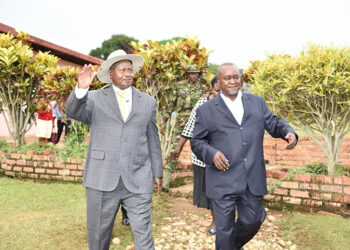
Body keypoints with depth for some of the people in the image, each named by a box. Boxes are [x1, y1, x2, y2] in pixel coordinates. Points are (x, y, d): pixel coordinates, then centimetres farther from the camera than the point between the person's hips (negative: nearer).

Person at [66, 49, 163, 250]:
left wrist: (158, 172, 13)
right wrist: (81, 89, -33)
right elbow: (74, 112, -15)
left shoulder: (148, 102, 10)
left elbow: (153, 140, 14)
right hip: (102, 180, 0)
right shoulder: (95, 98, 5)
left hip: (138, 181, 1)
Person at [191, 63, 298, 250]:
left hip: (253, 180, 3)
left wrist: (288, 132, -7)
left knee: (252, 220, 17)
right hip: (223, 181, -3)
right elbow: (197, 142, 3)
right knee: (224, 229, 5)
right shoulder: (206, 110, 3)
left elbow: (273, 123, 15)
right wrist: (211, 153, -16)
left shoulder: (257, 102, 13)